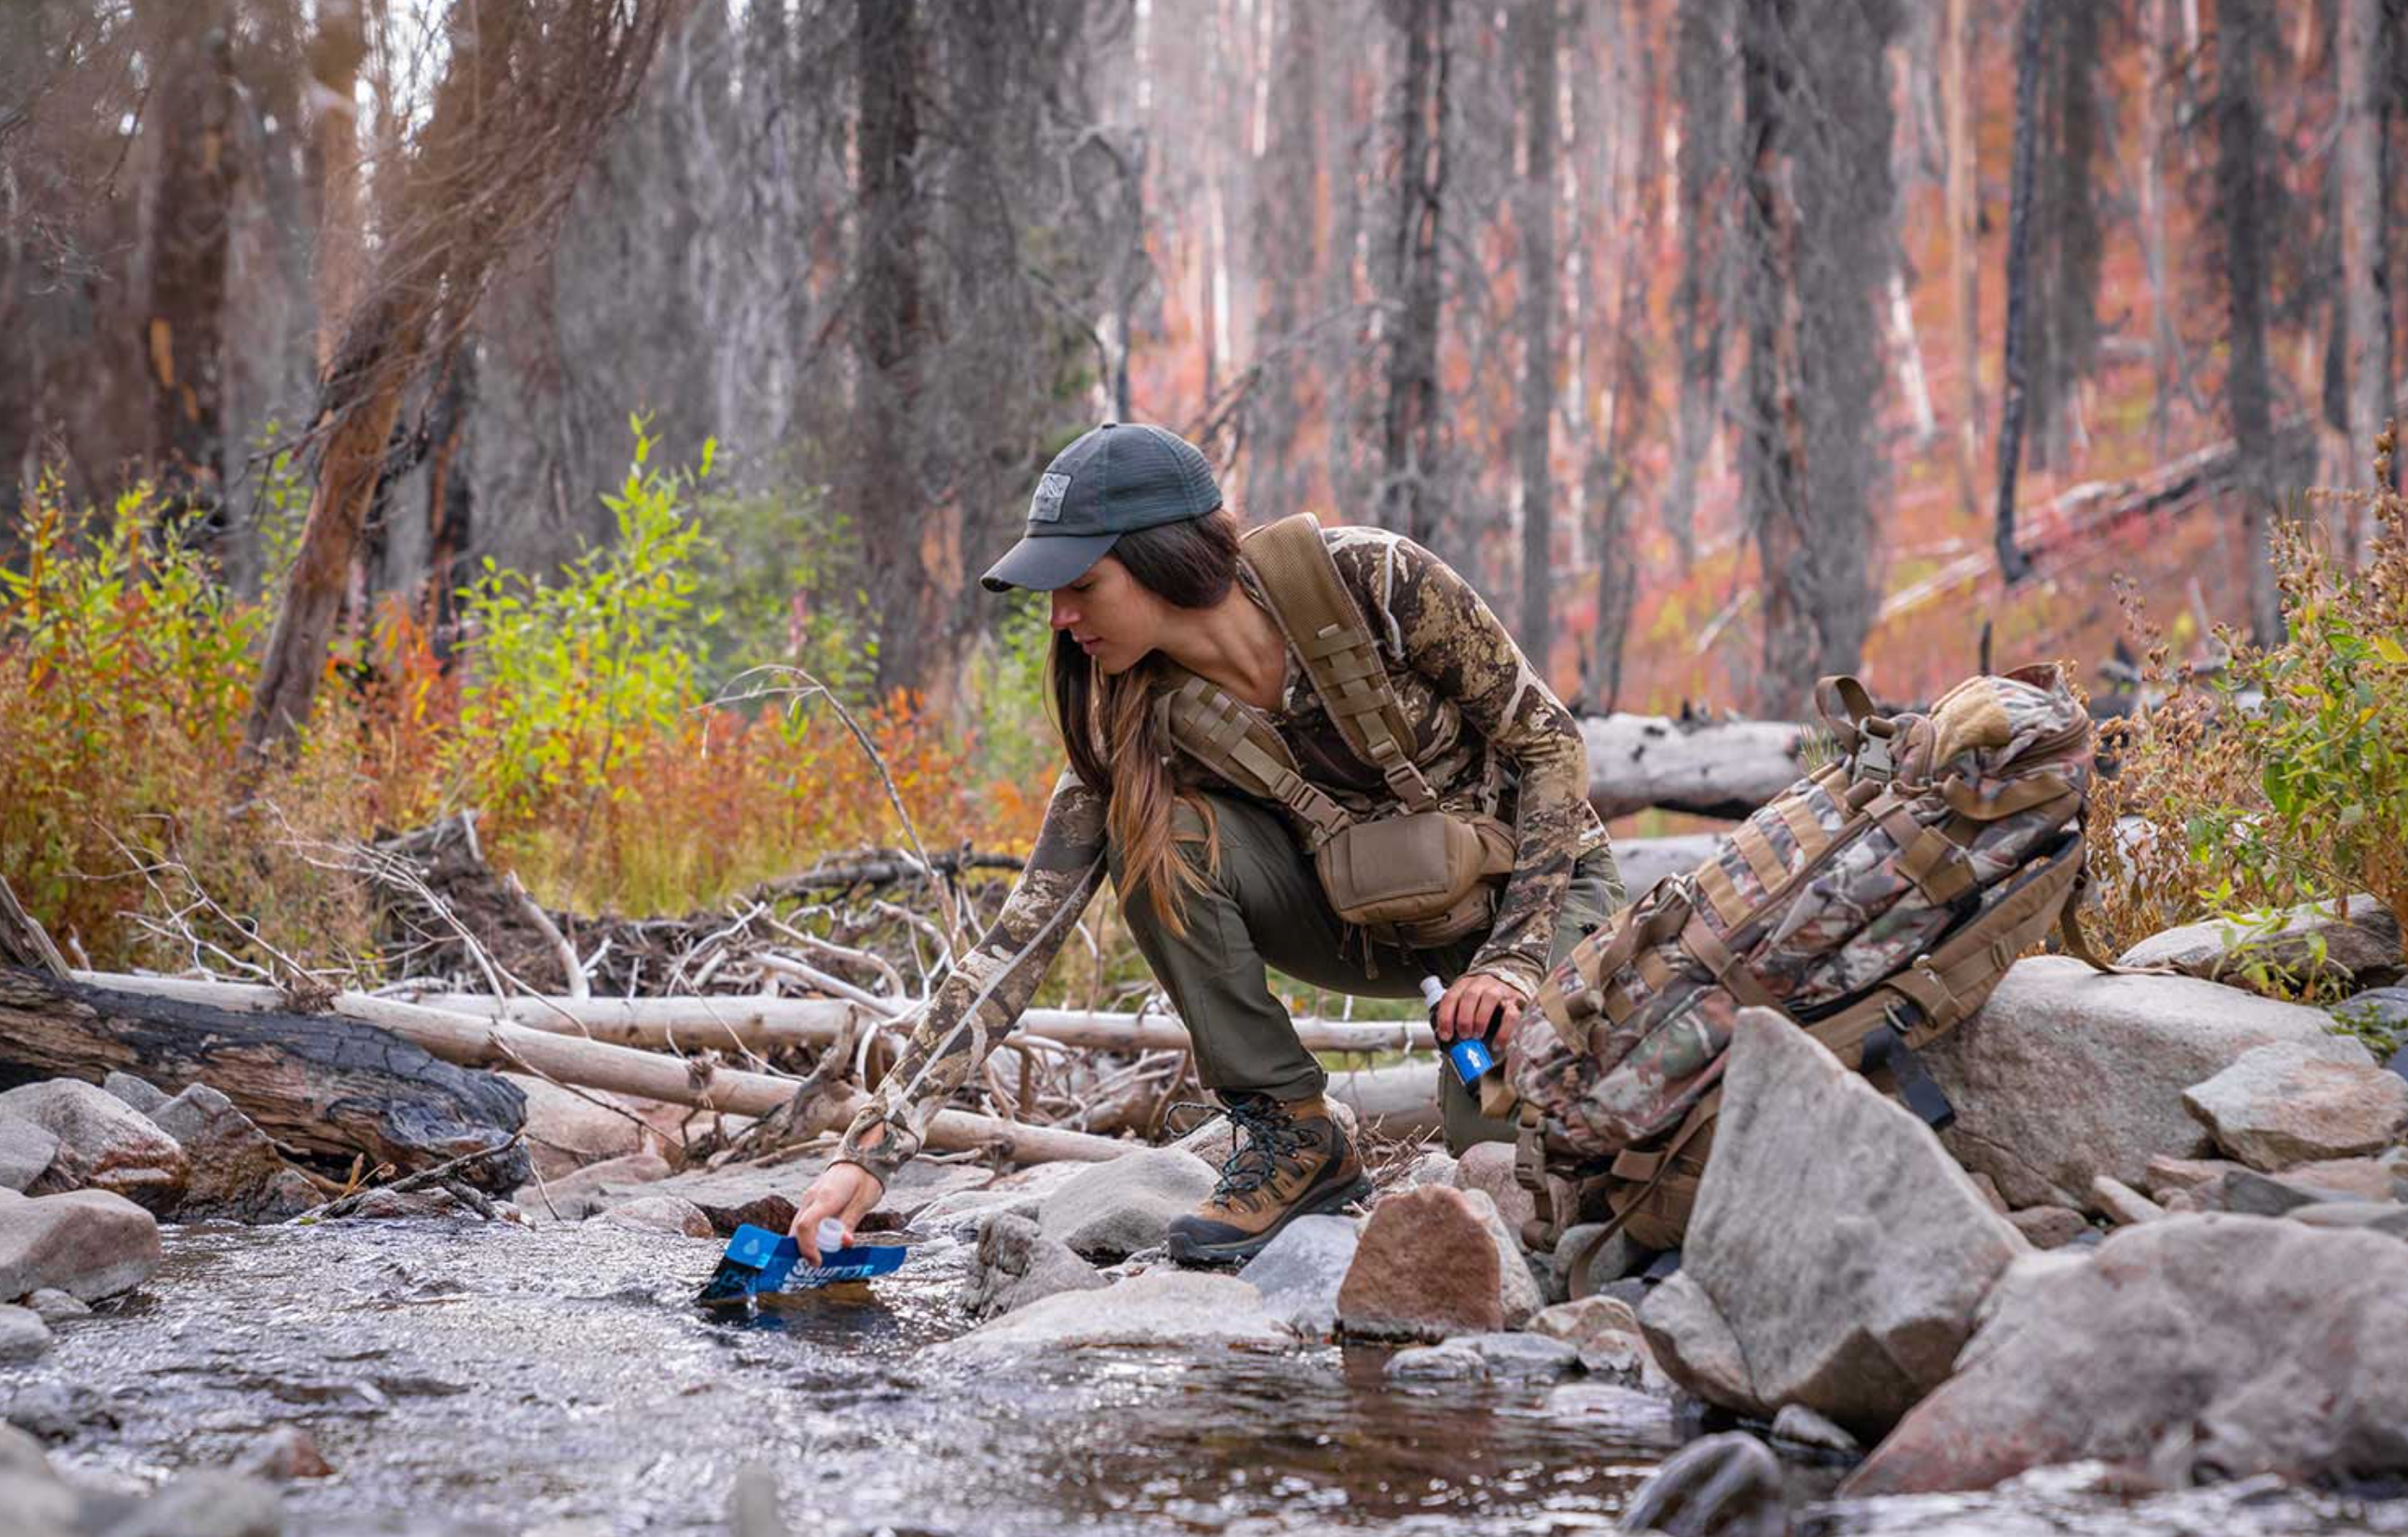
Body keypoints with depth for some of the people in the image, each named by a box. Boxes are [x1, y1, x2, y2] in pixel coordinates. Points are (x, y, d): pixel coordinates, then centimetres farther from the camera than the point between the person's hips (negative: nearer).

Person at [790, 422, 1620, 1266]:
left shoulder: (1370, 582, -27)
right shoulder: (1135, 724, -16)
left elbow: (1550, 745, -16)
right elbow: (1019, 940, -18)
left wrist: (1512, 958, -27)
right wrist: (874, 1148, -25)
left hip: (1534, 879, -4)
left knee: (1505, 1141, -33)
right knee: (1154, 833, -24)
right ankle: (1288, 1134, -11)